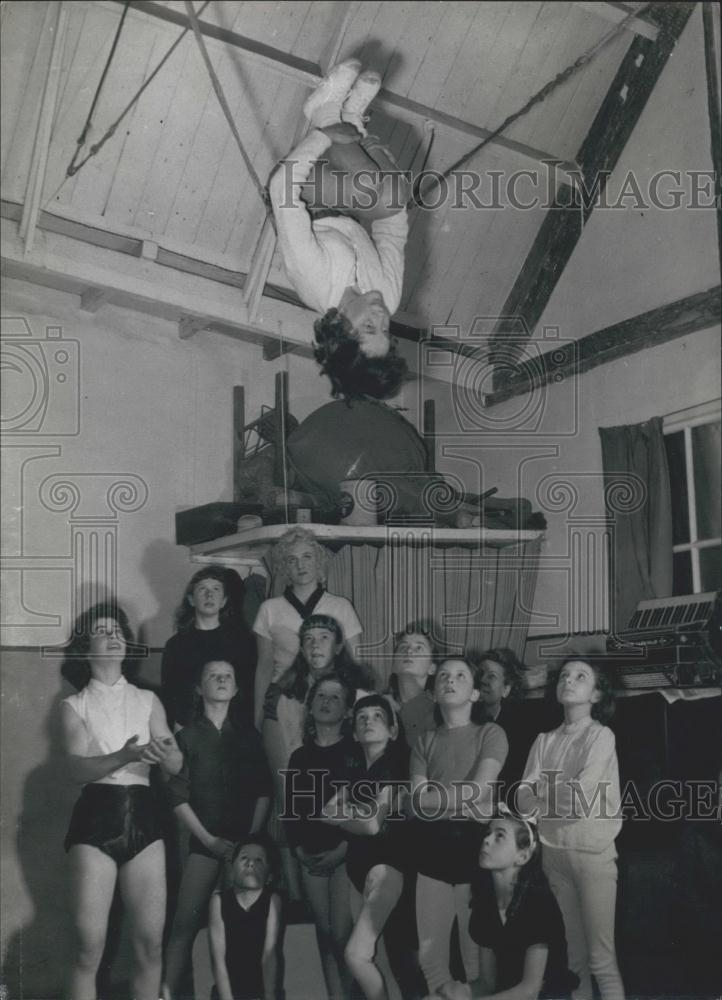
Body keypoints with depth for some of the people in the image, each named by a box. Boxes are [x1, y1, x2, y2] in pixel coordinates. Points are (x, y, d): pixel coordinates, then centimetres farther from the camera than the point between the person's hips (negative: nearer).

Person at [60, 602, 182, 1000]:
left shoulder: (148, 701, 12)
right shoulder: (74, 705, 6)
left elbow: (177, 766, 2)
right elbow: (77, 767, -9)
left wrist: (165, 754, -21)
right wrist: (124, 757, -27)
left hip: (143, 816, 2)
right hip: (96, 817, -2)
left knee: (150, 943, -1)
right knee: (89, 945, -7)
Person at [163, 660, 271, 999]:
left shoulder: (249, 734, 9)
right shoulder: (187, 736, 4)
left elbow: (264, 791, 5)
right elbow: (177, 796, -1)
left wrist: (253, 837, -5)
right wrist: (208, 838, -8)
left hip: (246, 841, 2)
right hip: (204, 842, -1)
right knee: (185, 924, -9)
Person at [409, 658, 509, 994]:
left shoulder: (490, 733, 5)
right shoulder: (425, 742, 14)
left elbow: (478, 791, -8)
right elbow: (418, 803, 2)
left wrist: (436, 797, -3)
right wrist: (464, 801, -8)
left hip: (475, 848, -3)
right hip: (433, 852, 3)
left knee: (478, 952, 2)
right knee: (430, 954, 5)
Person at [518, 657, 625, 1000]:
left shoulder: (601, 736, -6)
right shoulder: (544, 741, 8)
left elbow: (580, 800, -16)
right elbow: (524, 797, -1)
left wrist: (542, 801, -3)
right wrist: (562, 800, -17)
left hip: (593, 852, -5)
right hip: (553, 851, 5)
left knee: (601, 956, -3)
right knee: (572, 954, 12)